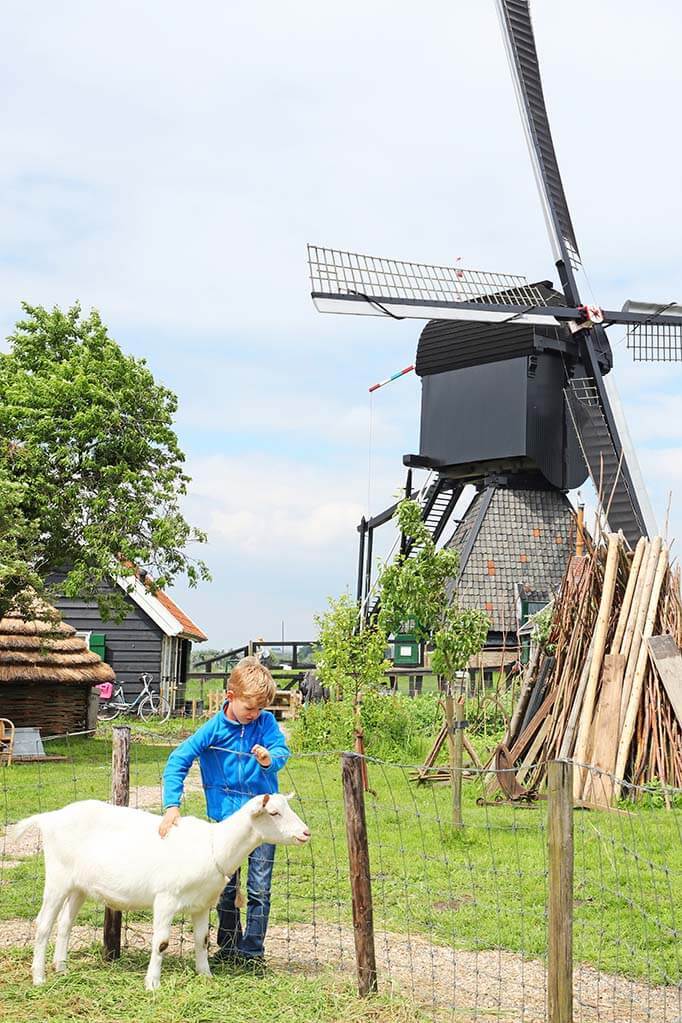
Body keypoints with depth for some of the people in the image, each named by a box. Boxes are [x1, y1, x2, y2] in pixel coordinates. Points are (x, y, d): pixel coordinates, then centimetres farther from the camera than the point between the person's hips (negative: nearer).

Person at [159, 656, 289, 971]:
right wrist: (172, 806, -22)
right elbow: (177, 761, -13)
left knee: (259, 888, 1)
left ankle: (252, 951, 11)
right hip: (226, 817, 0)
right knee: (226, 887, 12)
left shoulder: (266, 722, -6)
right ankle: (229, 947, 28)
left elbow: (282, 750, -16)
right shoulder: (213, 729, -11)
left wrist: (270, 759, -41)